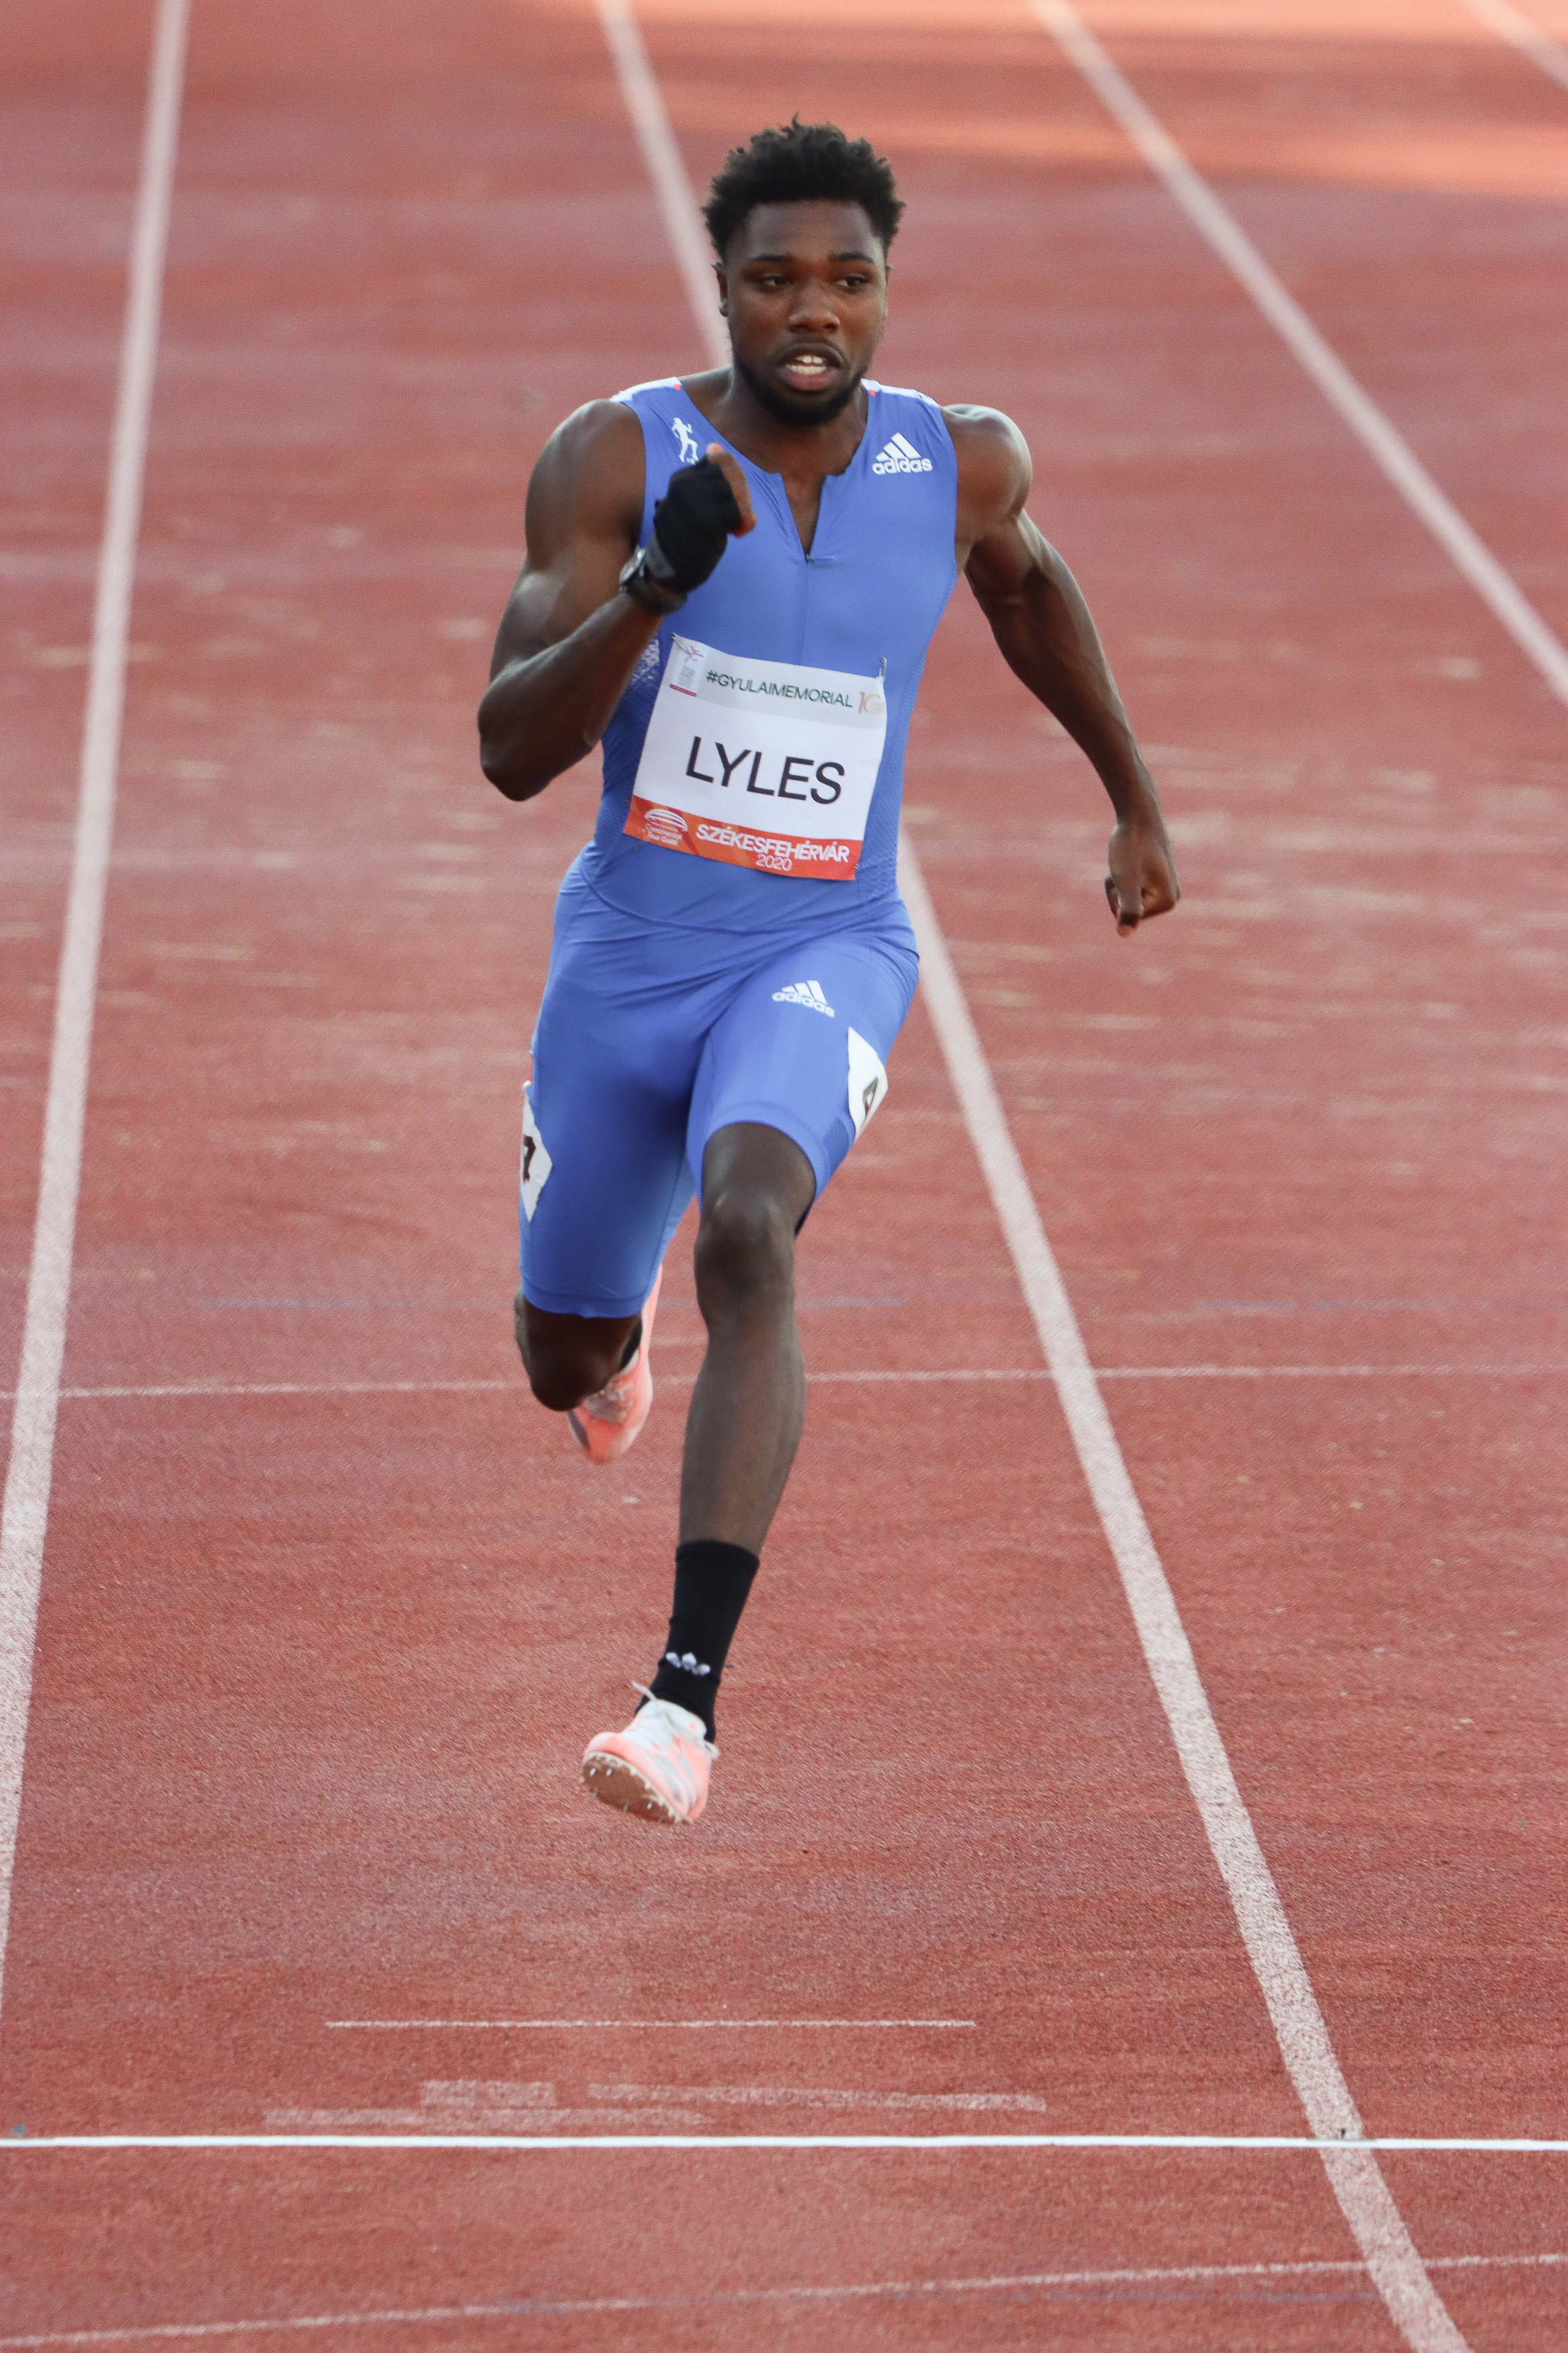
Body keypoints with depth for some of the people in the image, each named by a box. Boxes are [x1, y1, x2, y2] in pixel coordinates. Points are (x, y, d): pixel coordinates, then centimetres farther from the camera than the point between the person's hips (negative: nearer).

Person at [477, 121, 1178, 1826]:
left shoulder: (960, 465, -6)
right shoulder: (616, 457, -13)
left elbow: (1022, 584, 20)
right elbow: (512, 753, -20)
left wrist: (1137, 806, 25)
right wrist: (655, 583, -35)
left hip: (825, 955, -1)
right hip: (627, 959, 1)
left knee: (746, 1235, -32)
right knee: (566, 1364, 18)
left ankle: (689, 1701, -37)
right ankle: (620, 1327, 61)